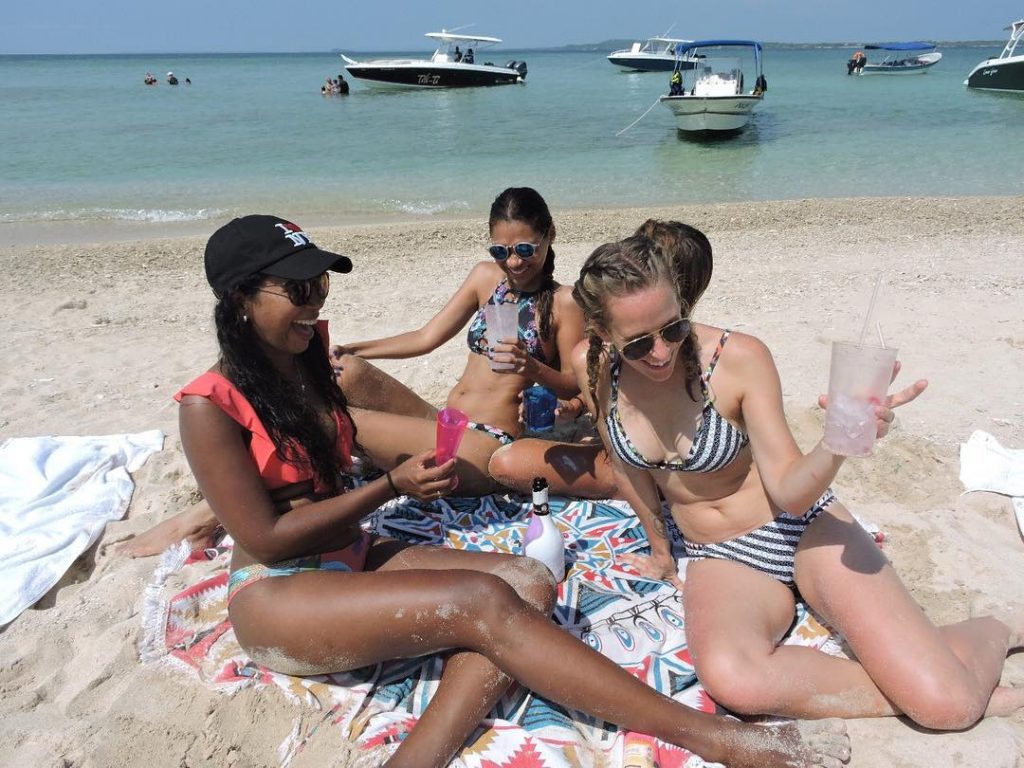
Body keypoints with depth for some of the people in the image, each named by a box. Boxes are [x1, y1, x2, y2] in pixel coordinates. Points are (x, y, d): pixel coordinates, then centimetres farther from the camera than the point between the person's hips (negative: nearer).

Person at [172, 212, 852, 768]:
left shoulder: (309, 364, 10)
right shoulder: (210, 406, -12)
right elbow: (265, 538, -14)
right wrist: (392, 486, -12)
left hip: (353, 562, 8)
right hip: (276, 600, -7)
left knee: (528, 583, -16)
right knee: (481, 602, -29)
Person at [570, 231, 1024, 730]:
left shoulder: (739, 358, -19)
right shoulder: (594, 370, -11)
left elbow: (789, 492, -17)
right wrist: (660, 550, 17)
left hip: (803, 529, -2)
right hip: (719, 559, 2)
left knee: (948, 705, -16)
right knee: (729, 679, -33)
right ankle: (905, 697, -8)